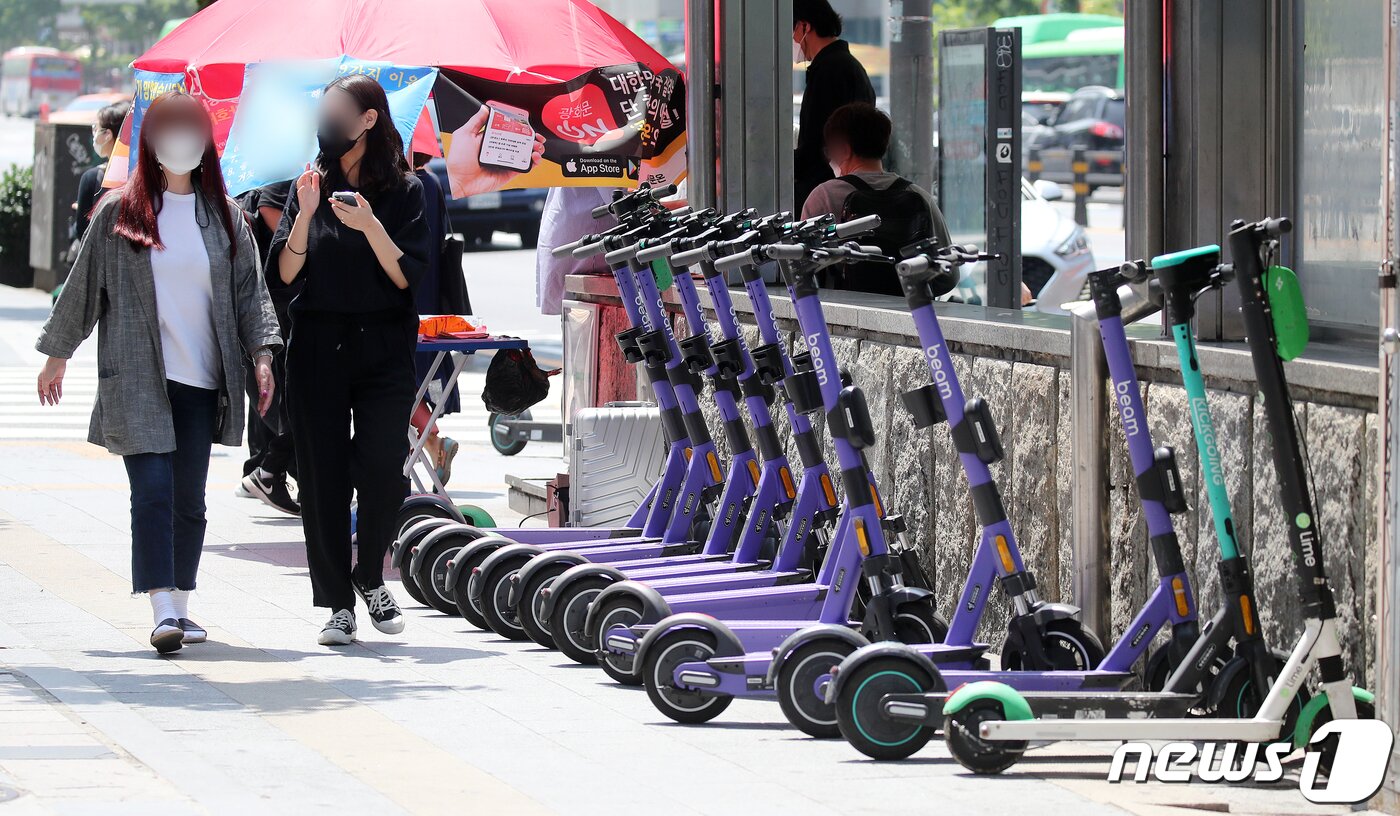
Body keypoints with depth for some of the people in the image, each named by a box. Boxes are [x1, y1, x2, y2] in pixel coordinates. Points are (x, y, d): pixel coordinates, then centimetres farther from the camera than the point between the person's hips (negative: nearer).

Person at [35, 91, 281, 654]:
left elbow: (250, 290, 8)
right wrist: (57, 354, 14)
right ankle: (162, 611, -19)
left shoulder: (224, 216, 8)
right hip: (136, 378, -3)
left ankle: (181, 607, 16)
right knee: (152, 491, -13)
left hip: (201, 380, 3)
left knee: (189, 498, 7)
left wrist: (262, 353, -4)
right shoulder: (118, 214, 2)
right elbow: (83, 287, 9)